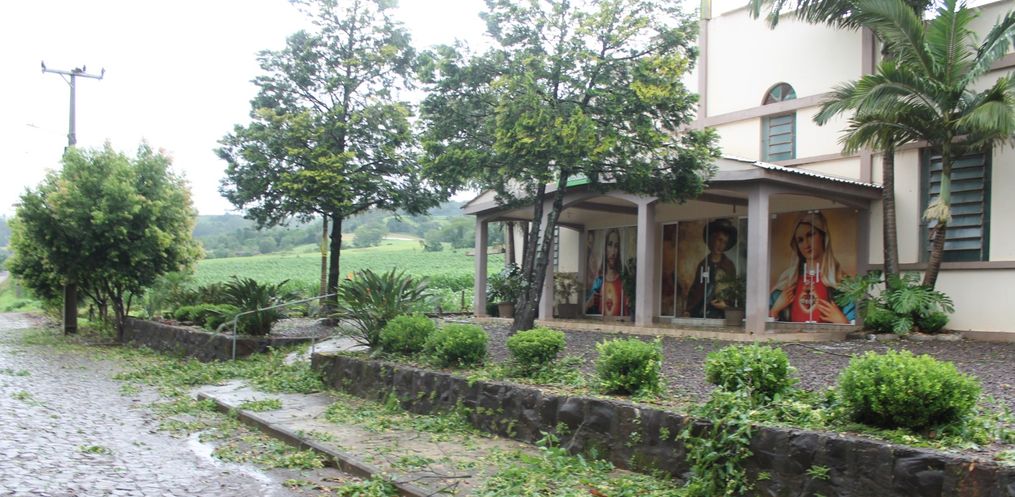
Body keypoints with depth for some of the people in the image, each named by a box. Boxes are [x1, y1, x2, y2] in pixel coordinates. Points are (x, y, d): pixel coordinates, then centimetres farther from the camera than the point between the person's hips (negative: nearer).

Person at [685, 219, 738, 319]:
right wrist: (688, 309, 4)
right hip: (697, 311, 2)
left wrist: (726, 304, -9)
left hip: (717, 314, -2)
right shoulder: (703, 263, 12)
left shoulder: (729, 266, 4)